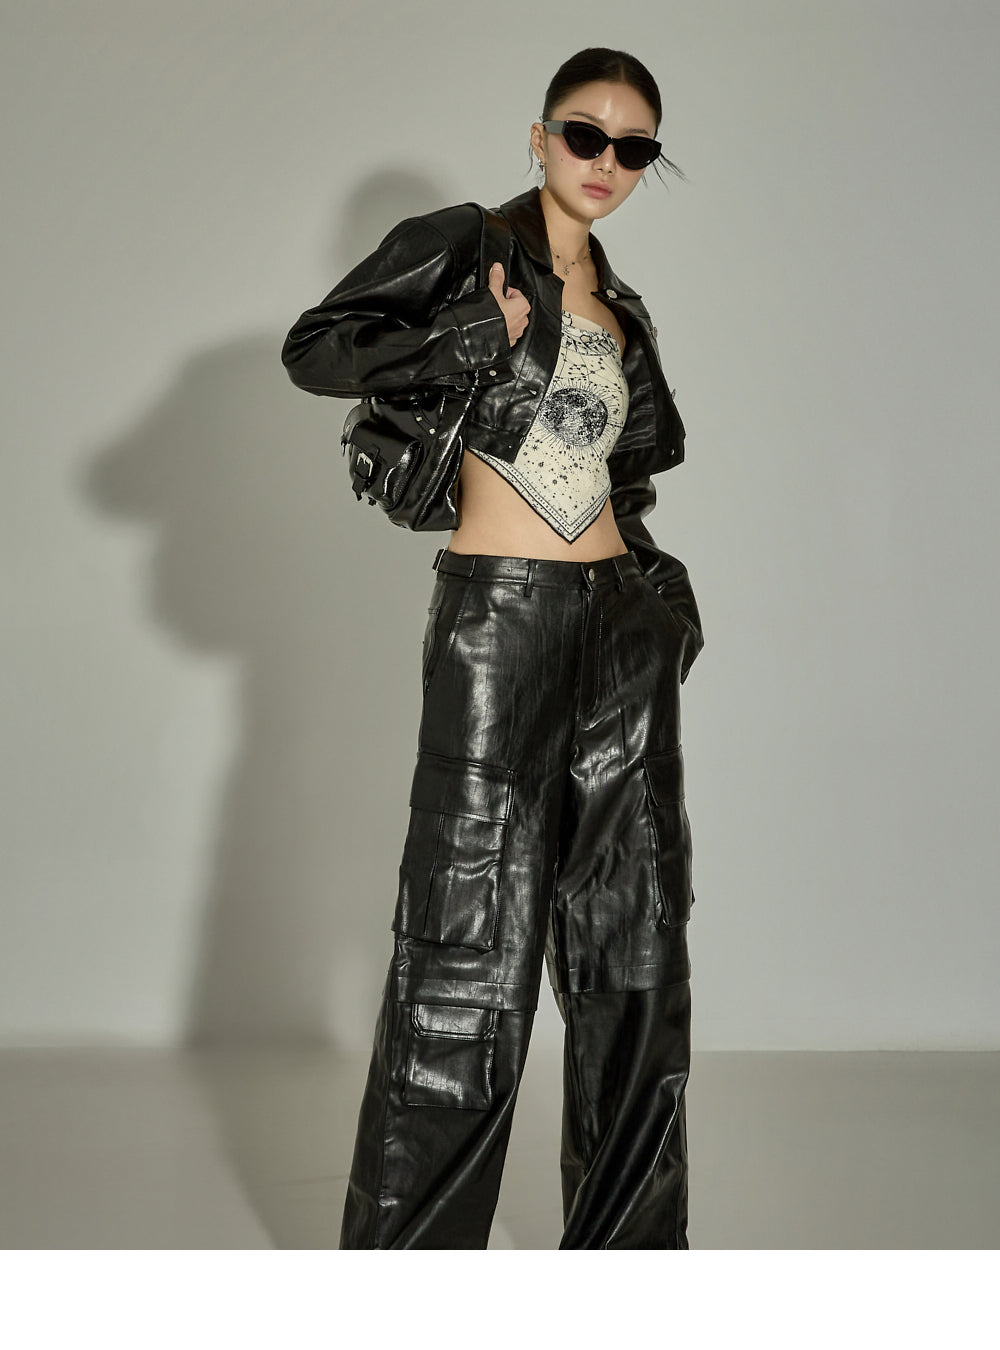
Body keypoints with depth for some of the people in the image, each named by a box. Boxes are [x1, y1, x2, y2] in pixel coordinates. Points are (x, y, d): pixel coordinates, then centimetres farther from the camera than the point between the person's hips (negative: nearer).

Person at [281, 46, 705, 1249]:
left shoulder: (623, 313, 18)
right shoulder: (460, 248, 1)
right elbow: (315, 349, -7)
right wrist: (477, 336, -14)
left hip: (625, 624, 6)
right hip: (499, 621, -6)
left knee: (634, 948, 6)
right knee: (472, 956, -6)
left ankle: (626, 1246, 17)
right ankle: (411, 1250, 5)